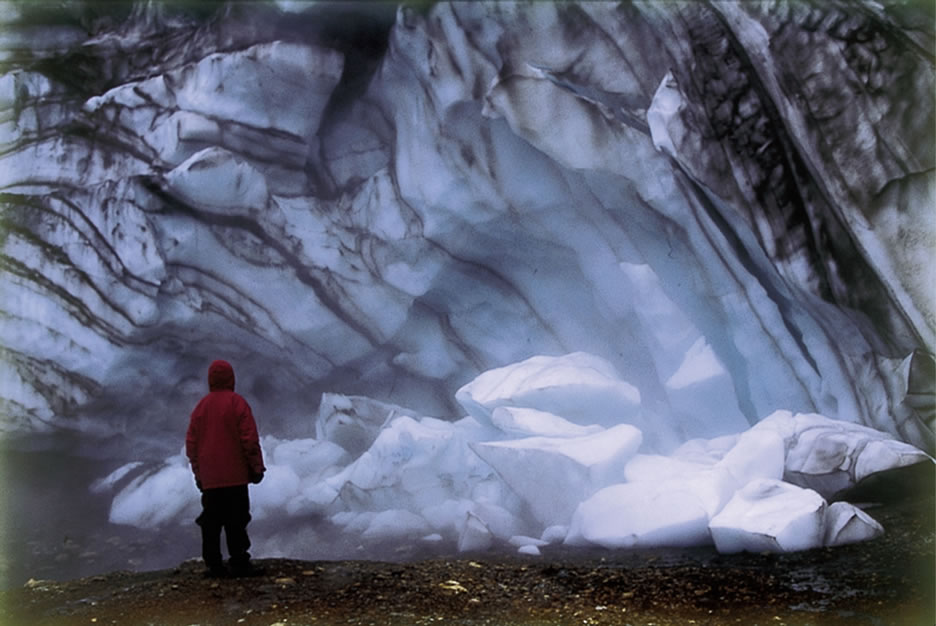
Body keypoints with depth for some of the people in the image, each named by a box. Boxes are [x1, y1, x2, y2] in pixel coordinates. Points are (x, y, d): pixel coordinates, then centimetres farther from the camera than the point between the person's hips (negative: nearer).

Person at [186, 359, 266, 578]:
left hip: (208, 478, 4)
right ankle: (239, 564, -3)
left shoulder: (201, 406, 8)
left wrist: (198, 473, 17)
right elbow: (250, 439, -10)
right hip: (235, 476, -4)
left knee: (211, 522, 7)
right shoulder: (237, 403, -6)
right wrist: (257, 467, -2)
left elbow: (191, 443, 11)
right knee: (236, 522, -2)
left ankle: (214, 565, 7)